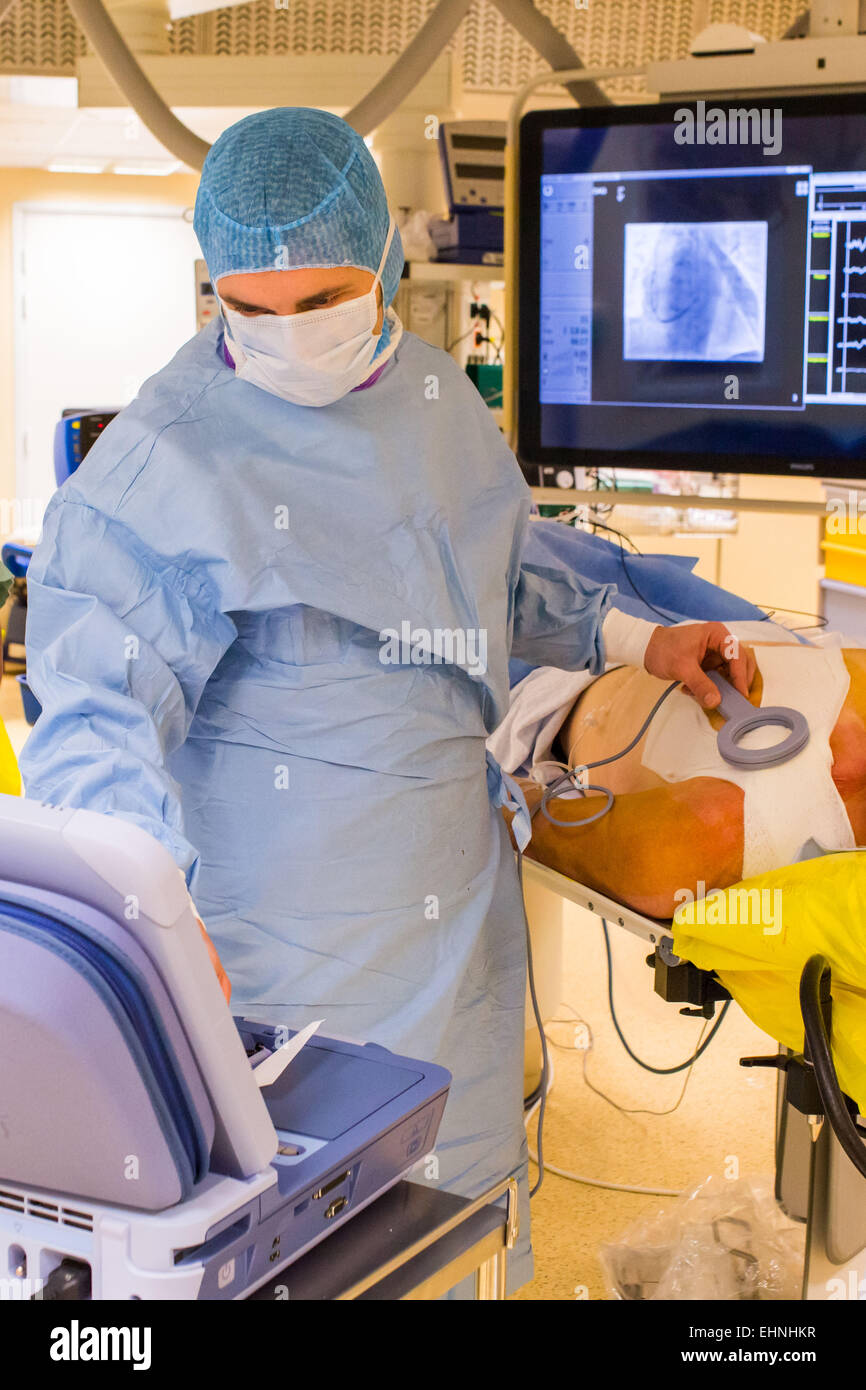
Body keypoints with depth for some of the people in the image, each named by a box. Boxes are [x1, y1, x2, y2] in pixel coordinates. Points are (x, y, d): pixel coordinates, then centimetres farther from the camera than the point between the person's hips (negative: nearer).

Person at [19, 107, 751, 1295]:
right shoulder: (168, 455, -14)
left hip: (452, 884, 6)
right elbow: (95, 696, -19)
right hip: (280, 912, -6)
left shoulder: (436, 394, 7)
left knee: (460, 1176, 15)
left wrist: (636, 640, 22)